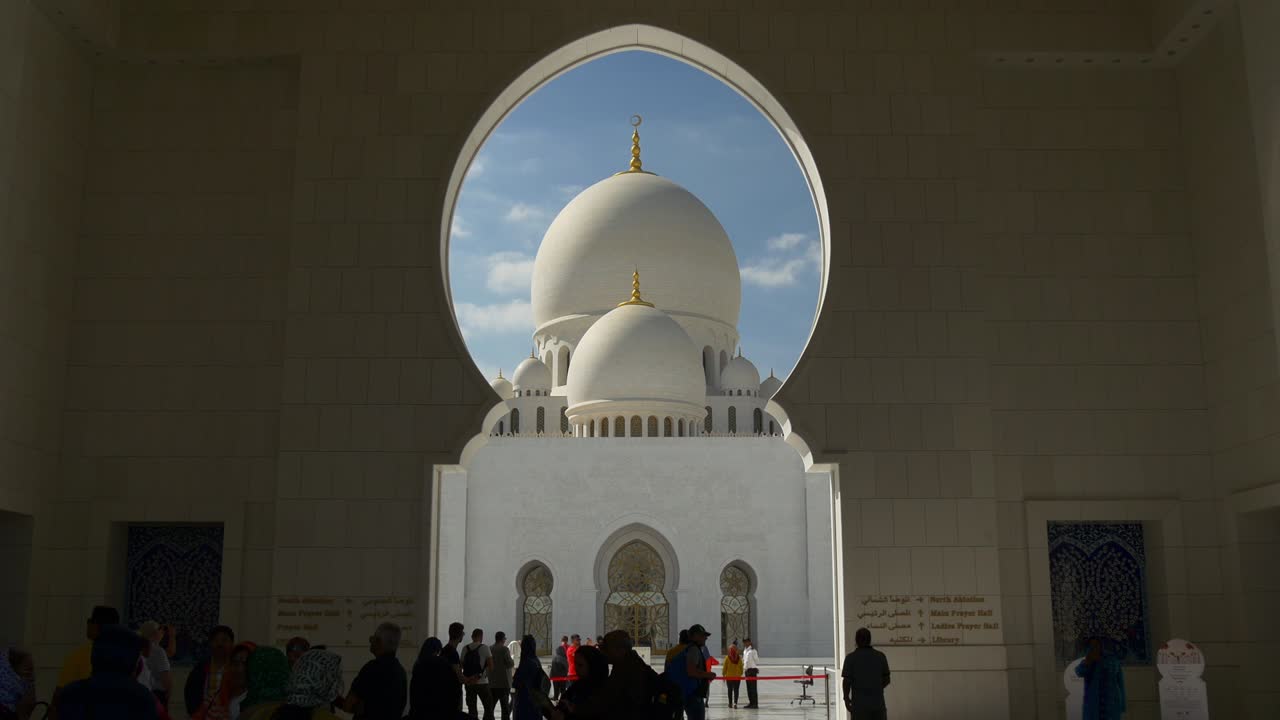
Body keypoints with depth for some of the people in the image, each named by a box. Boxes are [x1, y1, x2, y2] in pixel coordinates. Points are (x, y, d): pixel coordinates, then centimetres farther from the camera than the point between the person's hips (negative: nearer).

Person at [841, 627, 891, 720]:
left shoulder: (851, 658, -8)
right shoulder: (880, 656, 1)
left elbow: (847, 681, -9)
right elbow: (886, 679, 5)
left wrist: (846, 698, 4)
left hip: (859, 703, -2)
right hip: (878, 701, 2)